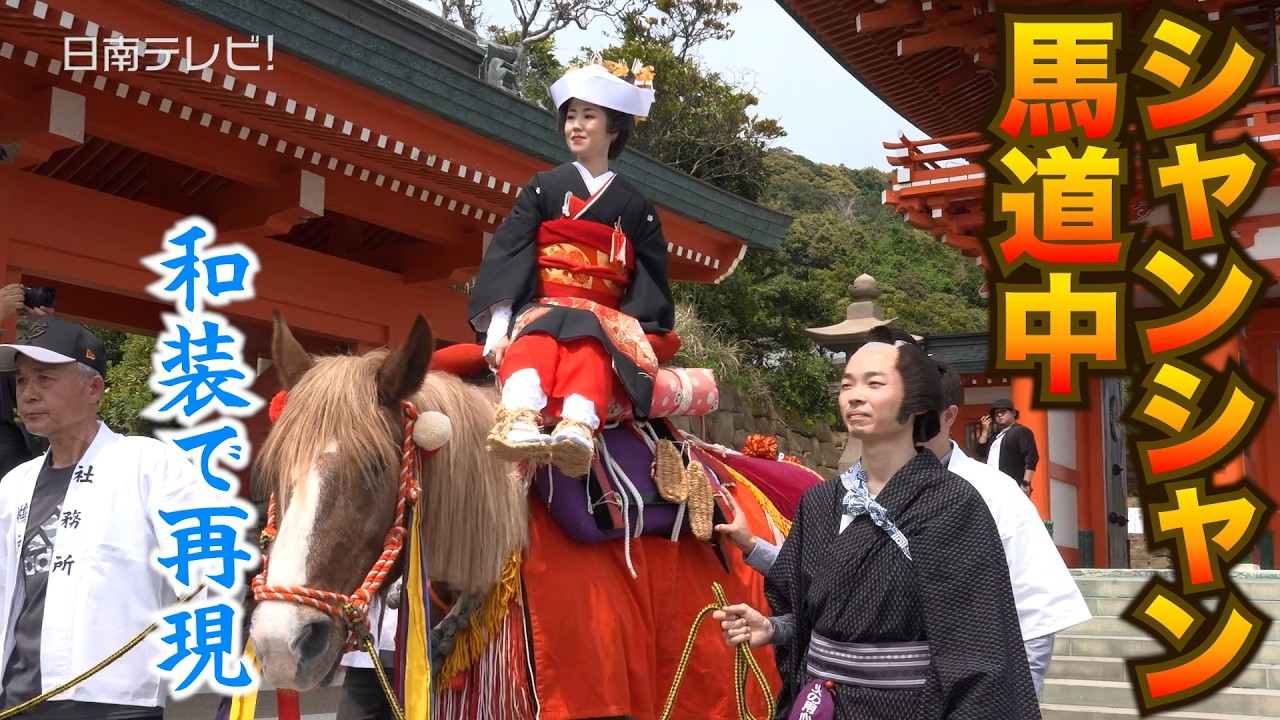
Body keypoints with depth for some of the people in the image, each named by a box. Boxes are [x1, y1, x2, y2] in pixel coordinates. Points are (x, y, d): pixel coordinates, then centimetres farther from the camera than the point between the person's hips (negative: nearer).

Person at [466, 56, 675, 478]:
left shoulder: (635, 208, 17)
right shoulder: (543, 189, 16)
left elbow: (649, 283, 10)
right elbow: (509, 258, 3)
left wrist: (637, 334, -12)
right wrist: (498, 328, -13)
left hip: (605, 319, 0)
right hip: (539, 308, 0)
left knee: (589, 345, -38)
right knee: (536, 340, -37)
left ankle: (579, 429, -64)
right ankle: (518, 420, -64)